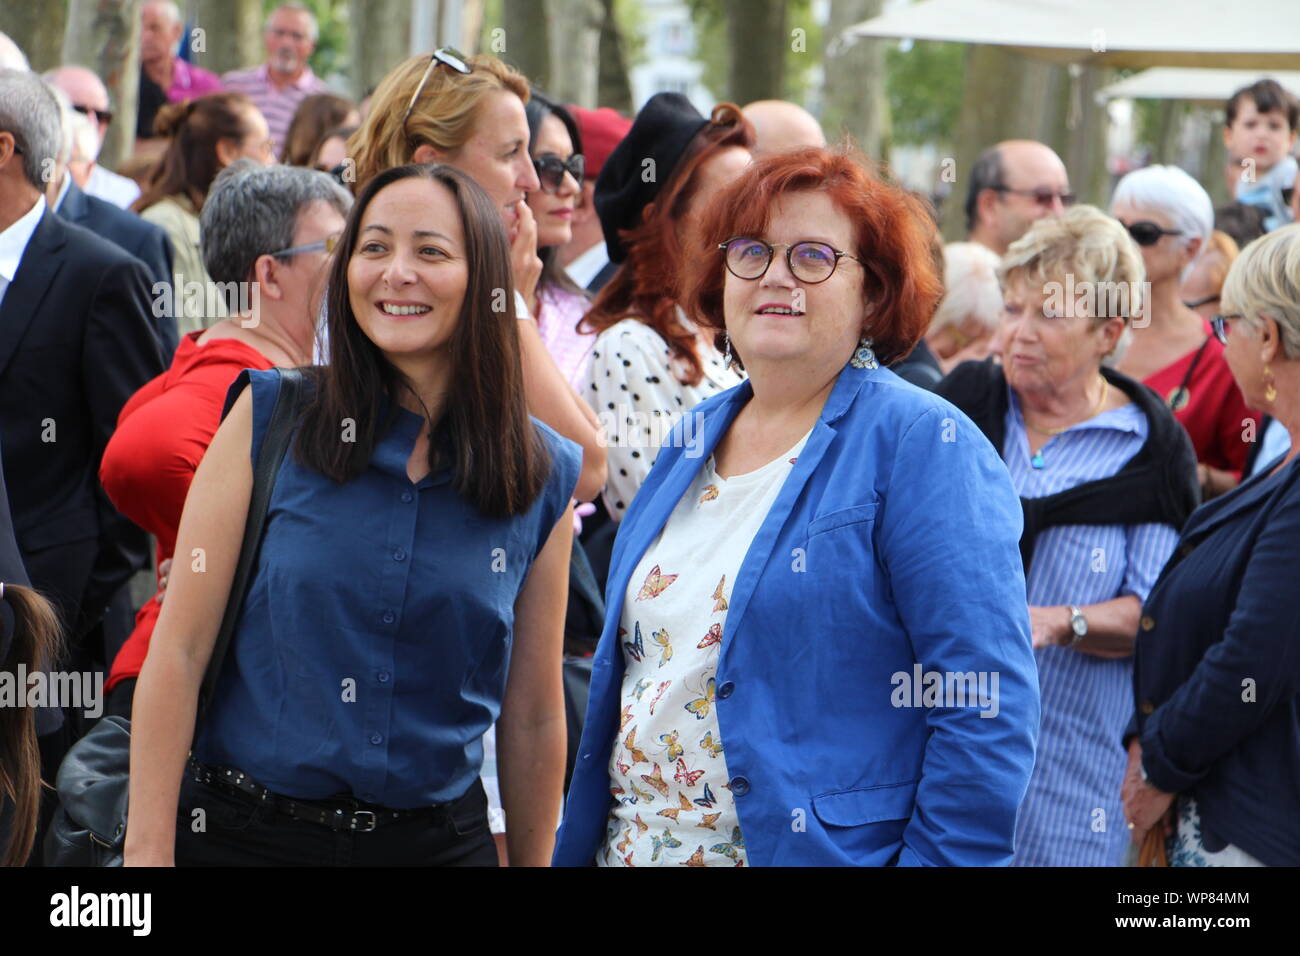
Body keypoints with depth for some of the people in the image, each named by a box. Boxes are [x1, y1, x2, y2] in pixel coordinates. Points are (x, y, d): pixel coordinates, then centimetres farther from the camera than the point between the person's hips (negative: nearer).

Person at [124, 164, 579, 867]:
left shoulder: (543, 477, 0)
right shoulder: (270, 416, -4)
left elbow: (533, 720, 6)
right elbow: (179, 652, -7)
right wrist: (149, 853, -11)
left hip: (439, 839, 1)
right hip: (243, 834, -1)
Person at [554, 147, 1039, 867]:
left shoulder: (922, 447, -12)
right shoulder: (693, 441, 10)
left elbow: (988, 713, -18)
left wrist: (934, 856, -23)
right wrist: (573, 845, 14)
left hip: (823, 847, -6)